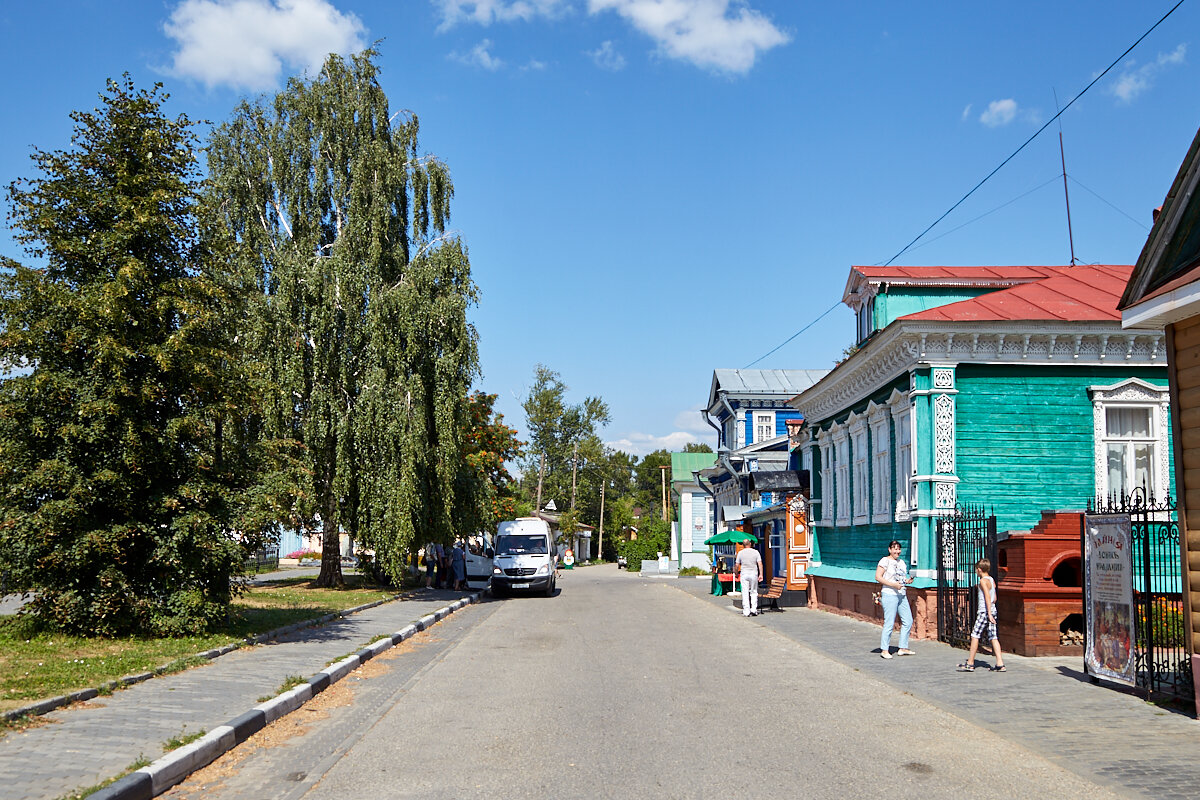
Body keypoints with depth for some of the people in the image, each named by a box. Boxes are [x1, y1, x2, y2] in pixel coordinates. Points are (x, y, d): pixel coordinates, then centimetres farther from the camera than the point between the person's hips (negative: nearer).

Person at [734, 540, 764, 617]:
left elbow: (736, 565, 1)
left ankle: (746, 611, -1)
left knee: (745, 593, 1)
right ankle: (754, 609, 3)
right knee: (754, 592, 12)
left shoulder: (740, 553, 1)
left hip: (744, 574, 0)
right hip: (753, 573, 1)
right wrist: (761, 574, -6)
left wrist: (736, 574, 14)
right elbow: (760, 564, -7)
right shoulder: (755, 552, 1)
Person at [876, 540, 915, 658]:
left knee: (908, 621, 7)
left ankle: (903, 648, 17)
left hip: (902, 595, 8)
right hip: (889, 595, -8)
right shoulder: (885, 561, -7)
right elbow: (878, 577, -13)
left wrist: (908, 581, 4)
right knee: (889, 623, -7)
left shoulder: (901, 562, 16)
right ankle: (884, 650, 2)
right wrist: (893, 585, -19)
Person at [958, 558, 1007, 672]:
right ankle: (1000, 664, -1)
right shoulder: (992, 580, 14)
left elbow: (987, 597, -19)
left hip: (984, 612, -8)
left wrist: (989, 614, -21)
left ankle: (970, 663, 2)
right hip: (992, 610, 8)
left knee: (975, 635, -2)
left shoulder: (983, 581, -11)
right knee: (993, 637, 5)